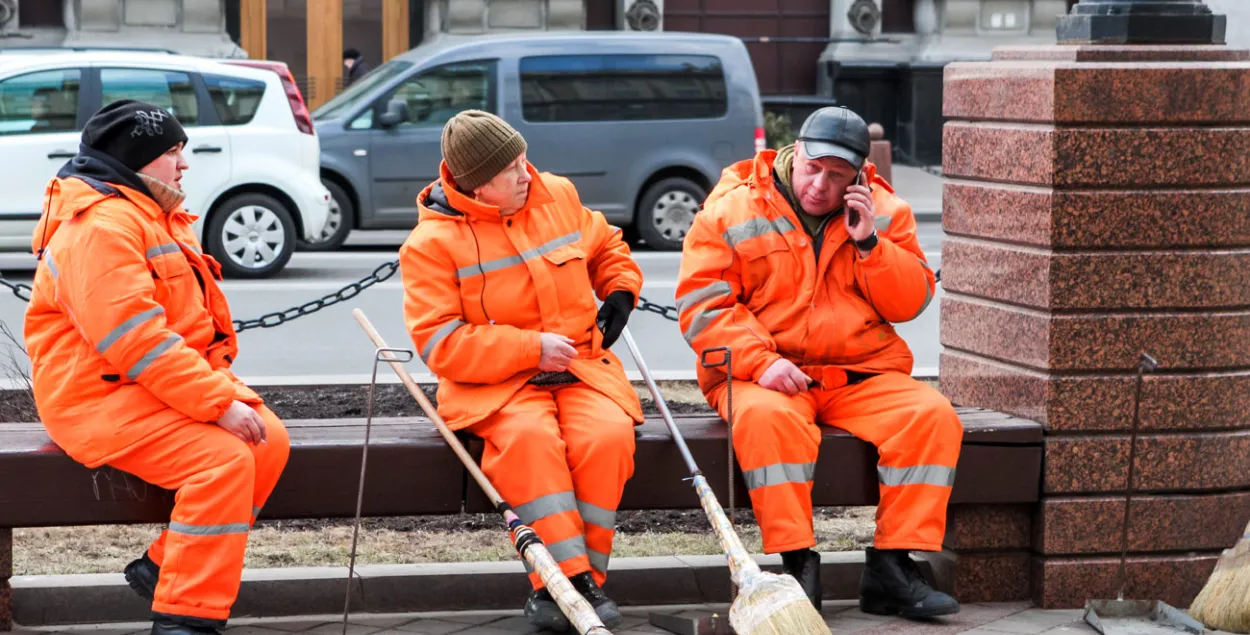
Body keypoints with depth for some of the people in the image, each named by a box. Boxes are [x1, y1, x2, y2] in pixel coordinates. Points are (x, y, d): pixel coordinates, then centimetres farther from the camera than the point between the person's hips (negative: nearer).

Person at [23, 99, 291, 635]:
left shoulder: (154, 216, 19)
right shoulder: (99, 227, -17)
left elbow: (193, 316, 23)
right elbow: (134, 338, -25)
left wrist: (220, 384, 5)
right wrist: (220, 401, -25)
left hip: (174, 383, 10)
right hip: (103, 396, -10)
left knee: (269, 440, -6)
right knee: (223, 460, -26)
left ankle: (163, 569, 2)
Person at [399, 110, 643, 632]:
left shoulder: (558, 196, 8)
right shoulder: (432, 242, -6)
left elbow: (606, 245, 29)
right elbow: (440, 344, -12)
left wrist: (621, 291, 8)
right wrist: (531, 349, -17)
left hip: (582, 366, 3)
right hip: (495, 383, -3)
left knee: (607, 434, -29)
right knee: (529, 437, -37)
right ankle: (574, 578, -36)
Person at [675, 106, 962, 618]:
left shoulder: (883, 213, 10)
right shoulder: (732, 209, 1)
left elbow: (911, 303, 4)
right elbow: (702, 306, -6)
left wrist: (869, 244, -10)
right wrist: (760, 361, -20)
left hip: (863, 376, 3)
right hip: (762, 376, -3)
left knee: (932, 416, -23)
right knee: (770, 418, -37)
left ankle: (891, 567, -21)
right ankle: (798, 565, -31)